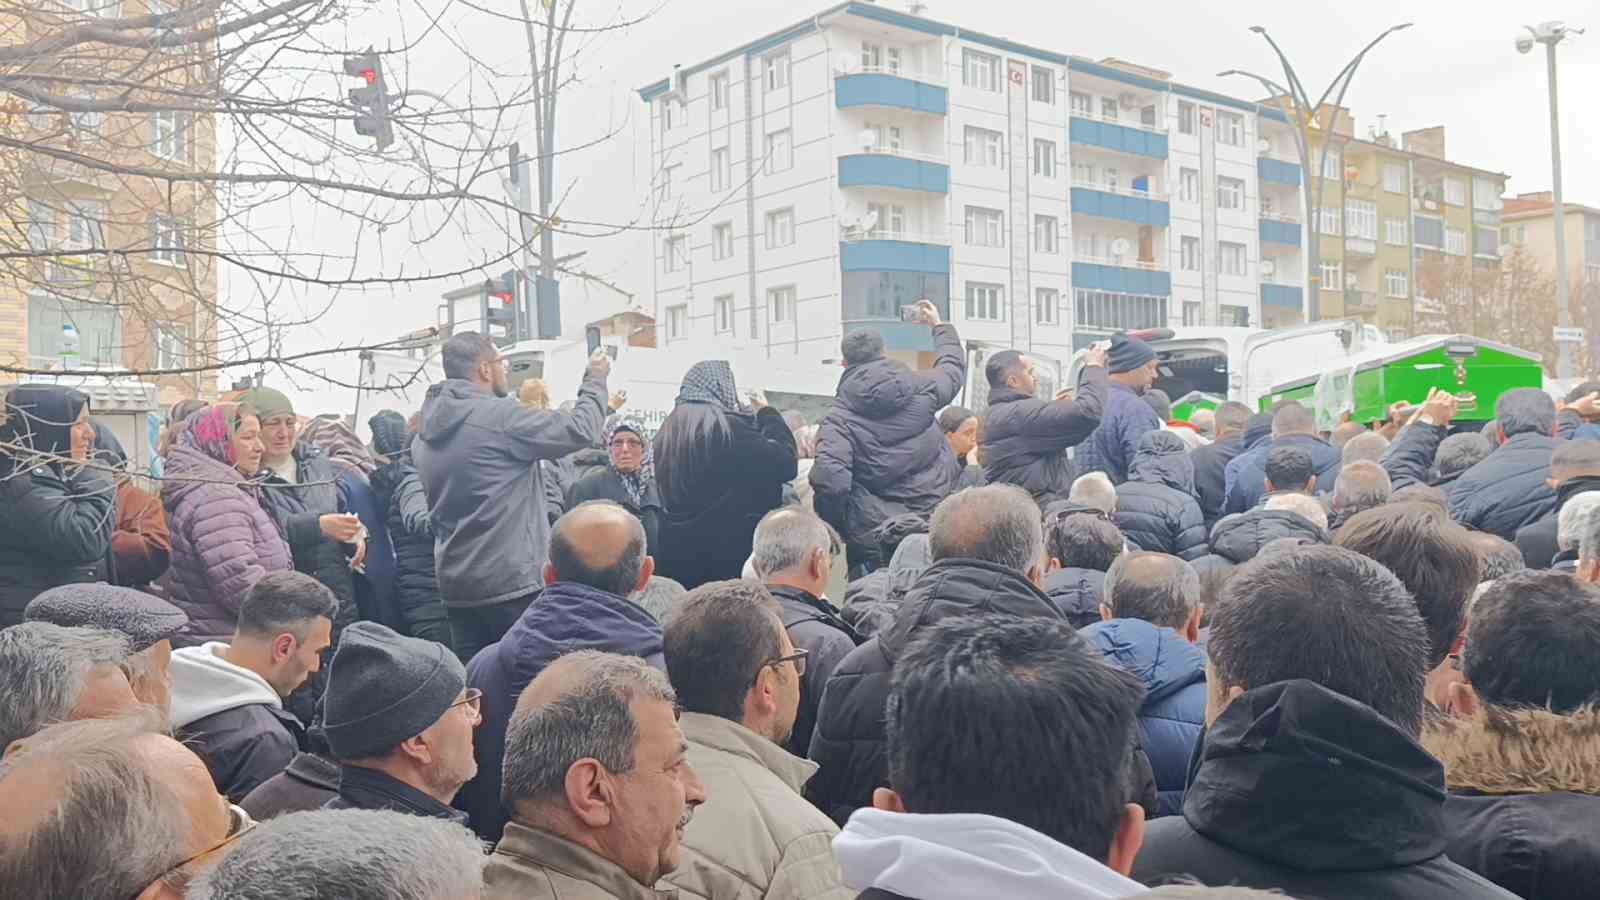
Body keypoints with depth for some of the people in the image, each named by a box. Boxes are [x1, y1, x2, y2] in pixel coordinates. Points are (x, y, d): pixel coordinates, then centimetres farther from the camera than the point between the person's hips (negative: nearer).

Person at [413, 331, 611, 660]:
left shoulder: (424, 435, 10)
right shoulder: (499, 415, -14)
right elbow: (580, 430, -11)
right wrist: (595, 379, 5)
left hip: (455, 585, 8)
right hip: (514, 583, -7)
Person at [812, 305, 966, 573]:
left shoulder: (839, 417, -12)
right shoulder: (922, 388, -1)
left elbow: (829, 480, -24)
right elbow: (953, 366, 22)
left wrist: (834, 530, -8)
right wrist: (940, 327, 40)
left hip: (874, 536, -3)